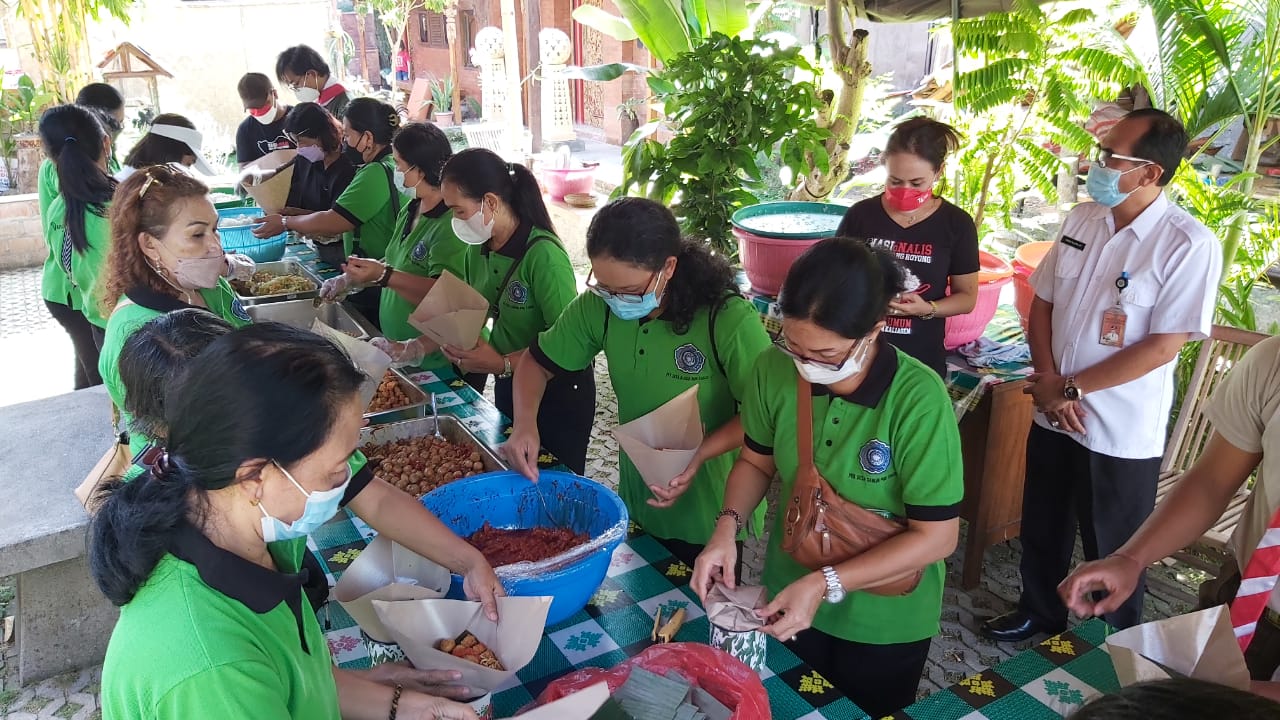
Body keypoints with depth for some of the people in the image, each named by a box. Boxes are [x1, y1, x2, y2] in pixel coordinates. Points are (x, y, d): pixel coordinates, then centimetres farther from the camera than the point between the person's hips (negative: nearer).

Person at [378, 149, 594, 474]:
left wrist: (502, 364, -29)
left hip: (556, 395, -7)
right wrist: (417, 348, -1)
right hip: (508, 386, 7)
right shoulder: (476, 251, -3)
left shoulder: (543, 255, -26)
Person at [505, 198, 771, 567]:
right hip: (638, 506, 5)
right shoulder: (599, 305, -12)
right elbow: (537, 362, 1)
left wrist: (700, 455, -31)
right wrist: (525, 423, -17)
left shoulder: (729, 319, -26)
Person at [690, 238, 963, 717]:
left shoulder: (919, 400, -29)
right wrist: (727, 526, -18)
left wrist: (826, 584, -28)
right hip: (789, 594, 4)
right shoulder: (775, 369, -18)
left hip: (885, 620, -3)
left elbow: (937, 536, -23)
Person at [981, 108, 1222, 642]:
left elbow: (1162, 346, -19)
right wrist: (1047, 380, -8)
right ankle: (1039, 614, 46)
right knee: (1042, 531, 22)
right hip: (1053, 415, 6)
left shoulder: (1189, 246, -18)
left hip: (1121, 434, -5)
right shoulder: (1081, 218, 1)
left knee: (1114, 553, 13)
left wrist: (1070, 388, -15)